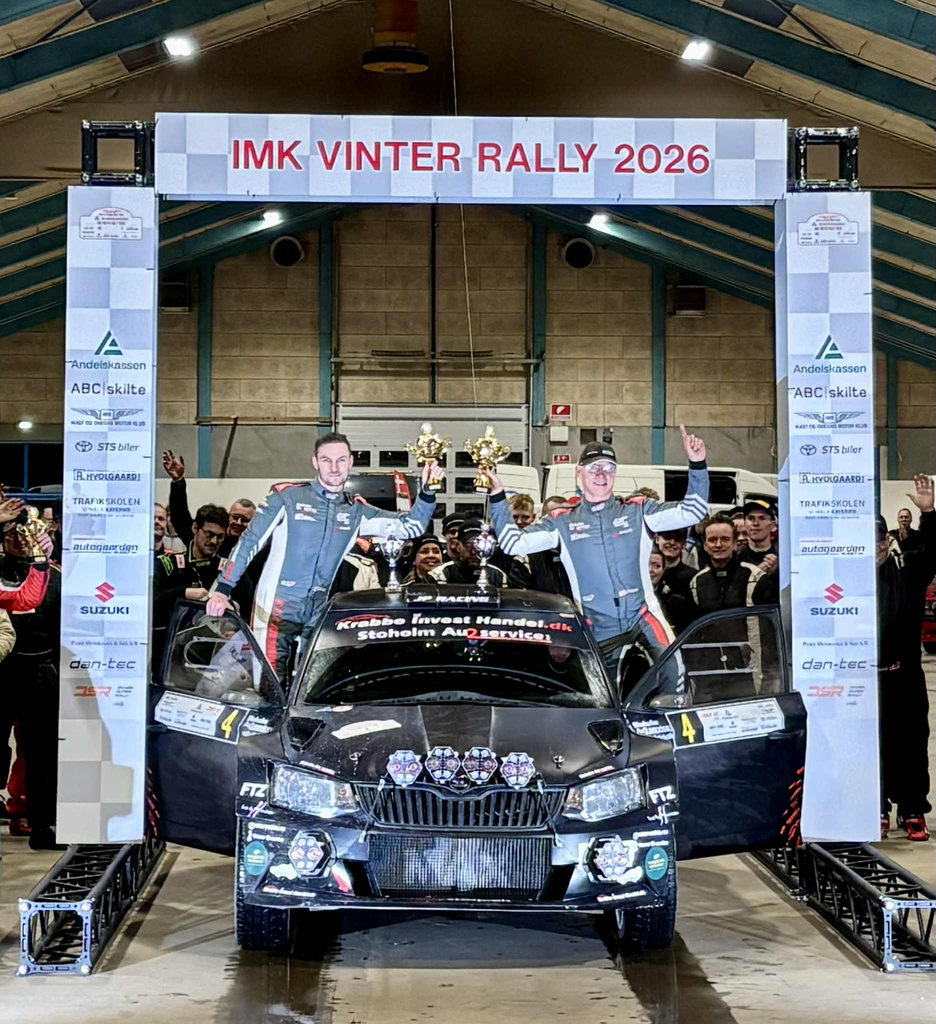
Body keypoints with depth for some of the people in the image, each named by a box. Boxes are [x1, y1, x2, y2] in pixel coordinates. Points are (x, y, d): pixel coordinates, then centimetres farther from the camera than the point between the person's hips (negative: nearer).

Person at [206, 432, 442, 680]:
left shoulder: (356, 511, 9)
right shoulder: (287, 496, -1)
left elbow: (411, 526, 6)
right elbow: (249, 542, 0)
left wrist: (427, 491, -11)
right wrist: (223, 590, -7)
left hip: (318, 614, 4)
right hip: (276, 607, -4)